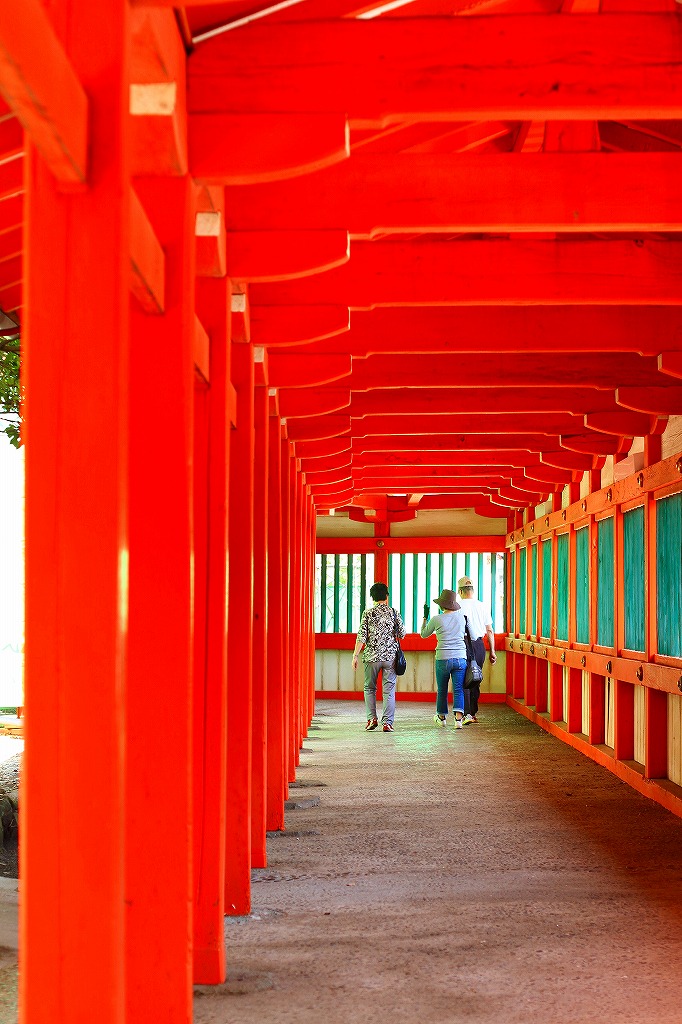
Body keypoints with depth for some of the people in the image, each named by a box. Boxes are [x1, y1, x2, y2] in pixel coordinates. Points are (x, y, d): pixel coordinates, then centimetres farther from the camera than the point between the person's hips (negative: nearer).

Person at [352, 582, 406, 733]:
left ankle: (372, 718, 4)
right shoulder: (393, 613, 1)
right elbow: (402, 634, 4)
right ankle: (387, 722, -2)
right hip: (390, 655, 1)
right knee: (389, 690, 4)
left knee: (369, 688, 15)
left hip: (372, 656, 0)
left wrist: (355, 655, -2)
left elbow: (361, 636, -7)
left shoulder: (368, 613, -3)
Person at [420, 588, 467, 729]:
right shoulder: (460, 616, 2)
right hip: (460, 658, 2)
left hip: (443, 659, -1)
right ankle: (458, 718, -13)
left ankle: (442, 717, 29)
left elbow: (423, 634, 11)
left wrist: (425, 617, 23)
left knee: (442, 690, 14)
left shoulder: (436, 620, -5)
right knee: (458, 689, 1)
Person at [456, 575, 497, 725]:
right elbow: (490, 631, 10)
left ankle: (467, 714, -11)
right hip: (480, 645, 4)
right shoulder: (482, 606, 7)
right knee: (475, 680, 15)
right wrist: (492, 651, 16)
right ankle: (473, 713, 20)